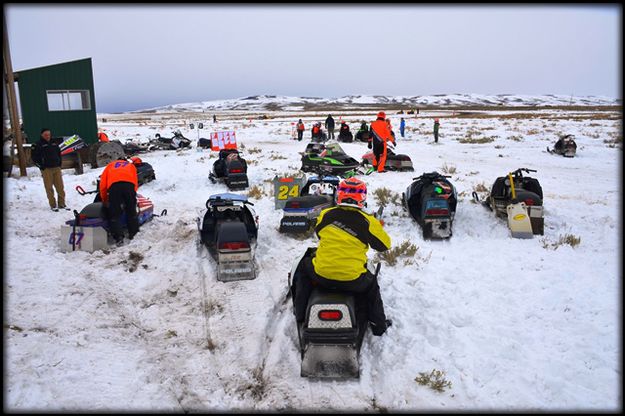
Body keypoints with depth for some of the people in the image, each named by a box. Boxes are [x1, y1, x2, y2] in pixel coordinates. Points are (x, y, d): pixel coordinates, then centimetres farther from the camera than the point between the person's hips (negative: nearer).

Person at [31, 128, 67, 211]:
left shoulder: (54, 143, 15)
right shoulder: (38, 145, -1)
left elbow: (59, 153, 26)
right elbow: (34, 157, -1)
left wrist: (59, 163, 15)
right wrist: (41, 166, -6)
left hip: (57, 168, 4)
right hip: (46, 169, -4)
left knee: (60, 187, 2)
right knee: (49, 188, -2)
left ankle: (62, 204, 8)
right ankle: (53, 205, 2)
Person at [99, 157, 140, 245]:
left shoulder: (111, 165, 35)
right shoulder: (131, 165, 36)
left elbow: (103, 183, 24)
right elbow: (135, 182, 22)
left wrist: (104, 199, 30)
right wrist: (133, 193, 30)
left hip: (114, 185, -1)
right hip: (129, 184, 1)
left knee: (115, 214, 4)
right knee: (131, 211, 15)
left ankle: (118, 237, -3)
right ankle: (133, 233, 21)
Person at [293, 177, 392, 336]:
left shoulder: (326, 214, -2)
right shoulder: (367, 221, -10)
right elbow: (385, 244, 4)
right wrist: (377, 228, 23)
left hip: (321, 275, 1)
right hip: (353, 281, -1)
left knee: (304, 266, 33)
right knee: (372, 285, 31)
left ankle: (300, 314, 37)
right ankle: (378, 324, 39)